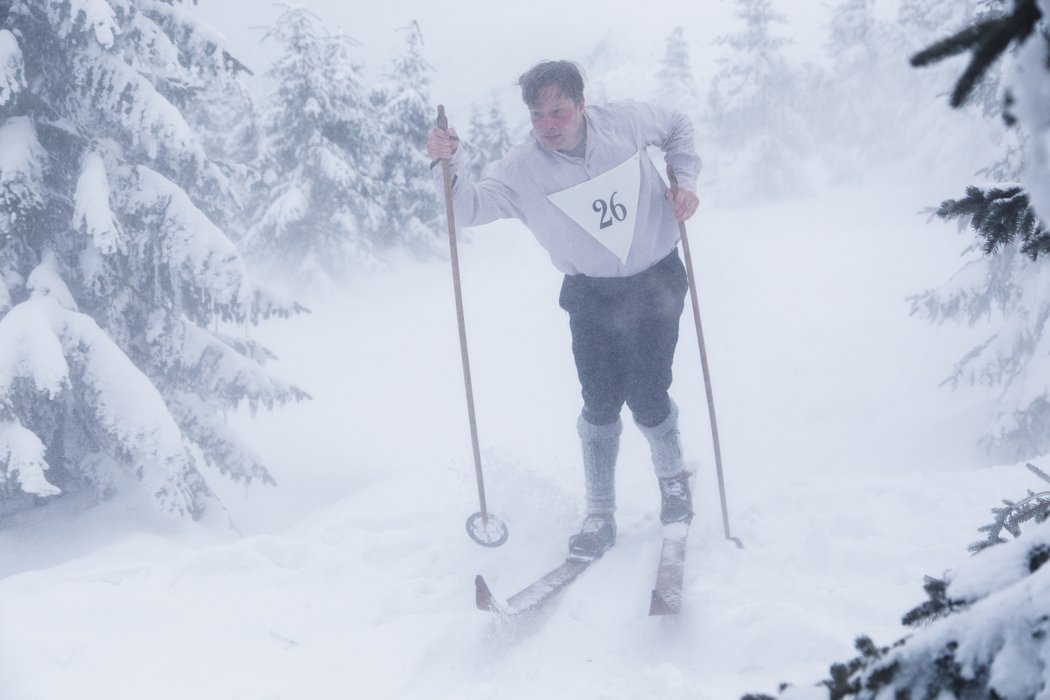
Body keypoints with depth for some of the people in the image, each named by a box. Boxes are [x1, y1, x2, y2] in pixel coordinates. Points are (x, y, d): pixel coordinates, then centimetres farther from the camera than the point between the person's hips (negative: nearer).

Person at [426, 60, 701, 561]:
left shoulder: (626, 121, -11)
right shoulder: (522, 168, -13)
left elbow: (678, 127, 8)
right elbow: (470, 207, -20)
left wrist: (684, 178, -6)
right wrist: (449, 164, -38)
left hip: (656, 281, 0)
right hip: (591, 295, 1)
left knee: (647, 398, -5)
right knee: (599, 405, -3)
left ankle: (673, 477, 26)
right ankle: (600, 515, 12)